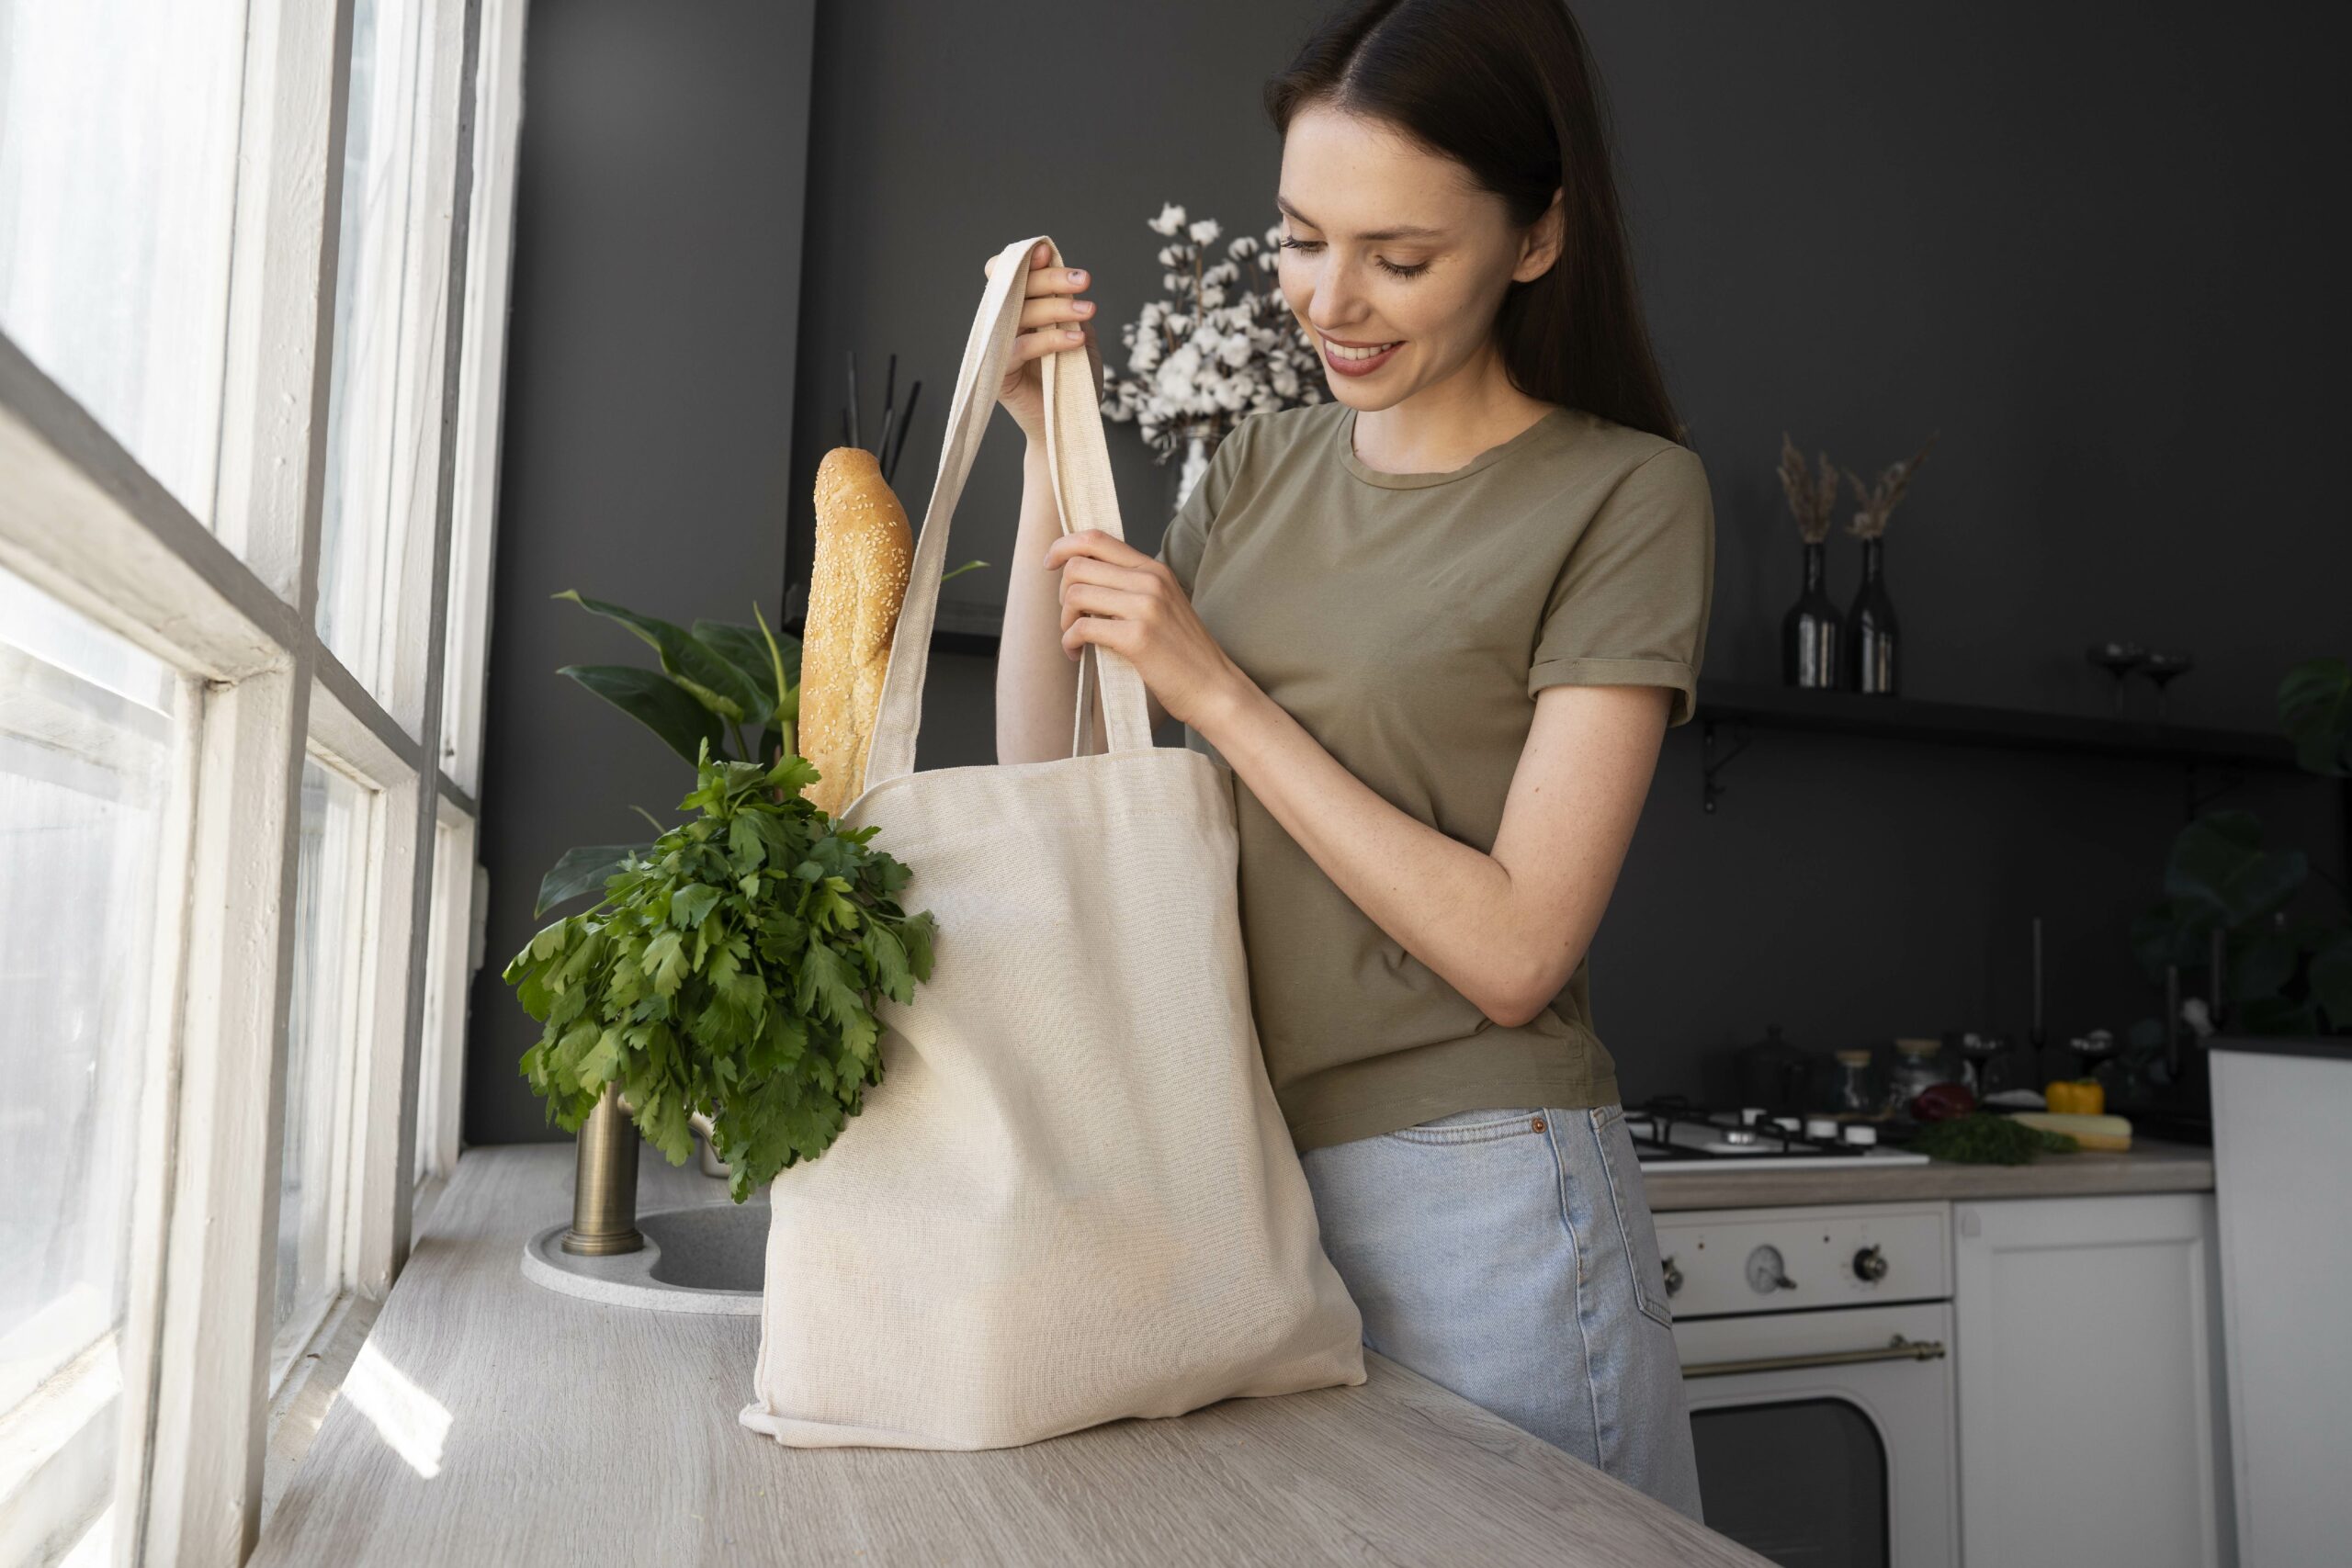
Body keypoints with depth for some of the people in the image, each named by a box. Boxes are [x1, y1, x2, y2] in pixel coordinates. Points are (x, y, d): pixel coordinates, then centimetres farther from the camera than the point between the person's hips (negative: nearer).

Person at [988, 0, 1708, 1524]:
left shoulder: (1625, 494, -8)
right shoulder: (1263, 466, 8)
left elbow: (1512, 951, -15)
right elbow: (1051, 786, 4)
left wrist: (1215, 689, -16)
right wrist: (1052, 444, -2)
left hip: (1474, 1203, -5)